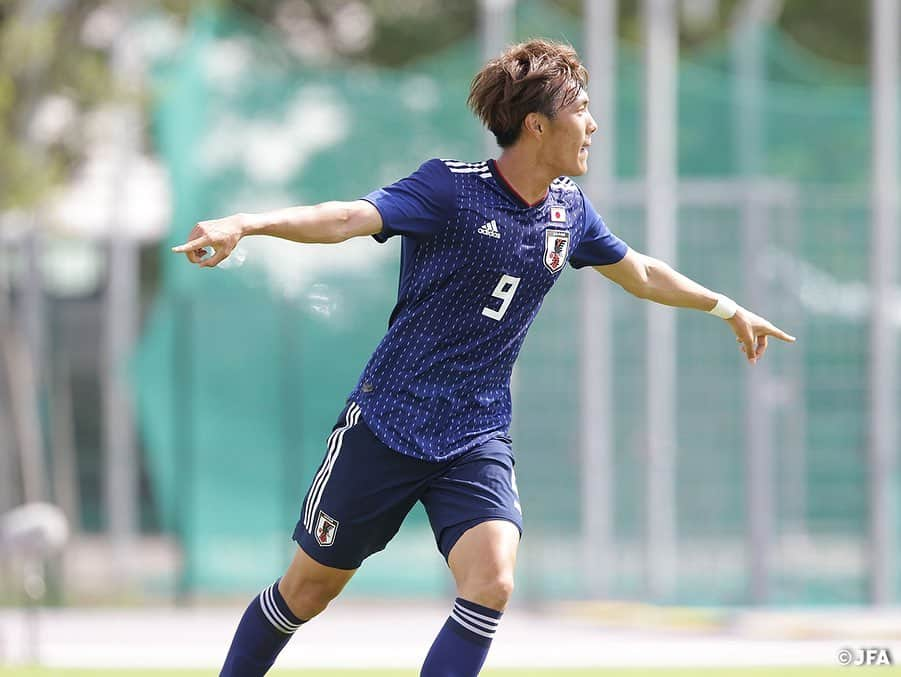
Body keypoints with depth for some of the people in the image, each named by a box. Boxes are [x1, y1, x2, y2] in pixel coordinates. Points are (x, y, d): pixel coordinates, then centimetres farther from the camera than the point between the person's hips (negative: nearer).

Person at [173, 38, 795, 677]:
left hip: (478, 439, 4)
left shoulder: (568, 210, 4)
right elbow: (349, 217, -30)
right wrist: (245, 224, -47)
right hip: (387, 425, -4)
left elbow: (640, 273, 25)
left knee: (492, 582, -21)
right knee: (309, 590, 7)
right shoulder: (451, 187, -15)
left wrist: (727, 308, 36)